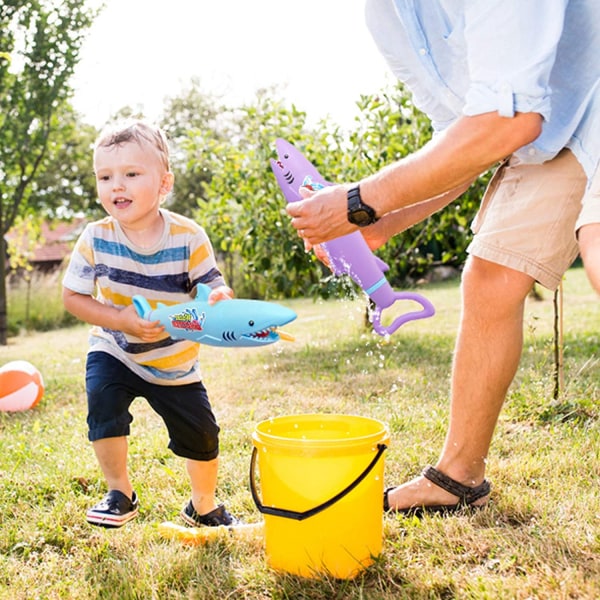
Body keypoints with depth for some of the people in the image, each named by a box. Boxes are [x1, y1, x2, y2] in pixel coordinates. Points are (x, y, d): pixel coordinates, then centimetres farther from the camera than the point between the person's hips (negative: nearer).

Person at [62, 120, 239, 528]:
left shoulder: (188, 238, -20)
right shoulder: (96, 238, -18)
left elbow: (213, 289, -15)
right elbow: (73, 296, -12)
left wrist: (218, 299, -41)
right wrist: (120, 319, -28)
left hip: (175, 362, 0)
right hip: (114, 352, 0)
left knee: (202, 436, 5)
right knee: (103, 403, -26)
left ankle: (204, 505, 35)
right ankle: (120, 493, 0)